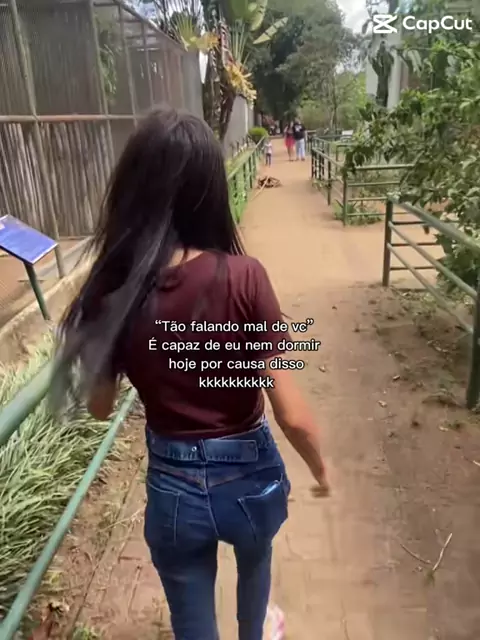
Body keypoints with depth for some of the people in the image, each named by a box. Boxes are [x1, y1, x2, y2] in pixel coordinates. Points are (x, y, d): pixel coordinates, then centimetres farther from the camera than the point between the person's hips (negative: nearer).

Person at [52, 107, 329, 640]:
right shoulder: (242, 277, -23)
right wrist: (320, 467, 0)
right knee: (255, 561, 37)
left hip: (173, 487, 0)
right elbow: (292, 415, -19)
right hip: (249, 475, 1)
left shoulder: (111, 289, -16)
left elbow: (100, 407, -2)